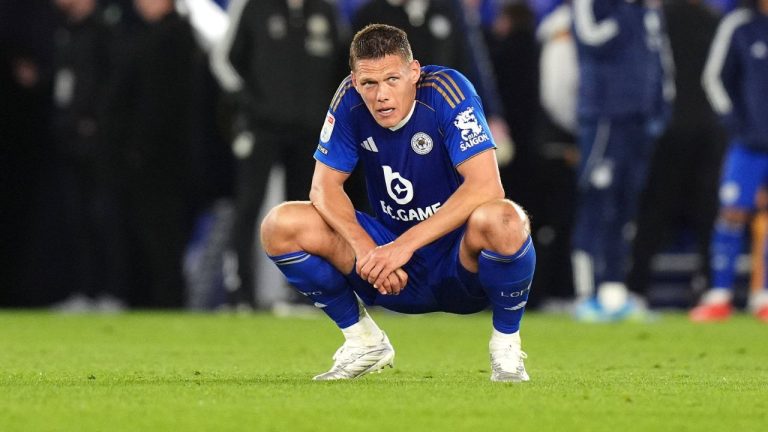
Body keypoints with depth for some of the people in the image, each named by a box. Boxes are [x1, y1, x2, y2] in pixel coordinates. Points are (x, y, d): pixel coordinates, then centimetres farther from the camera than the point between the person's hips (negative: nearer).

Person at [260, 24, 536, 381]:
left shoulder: (446, 91, -20)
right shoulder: (350, 100, -8)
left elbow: (486, 187, -29)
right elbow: (324, 186, -7)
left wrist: (407, 244, -34)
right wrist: (364, 248, -27)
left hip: (461, 261, -4)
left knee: (502, 221, -39)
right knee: (280, 227, -14)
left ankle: (506, 346, -12)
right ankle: (364, 342, 5)